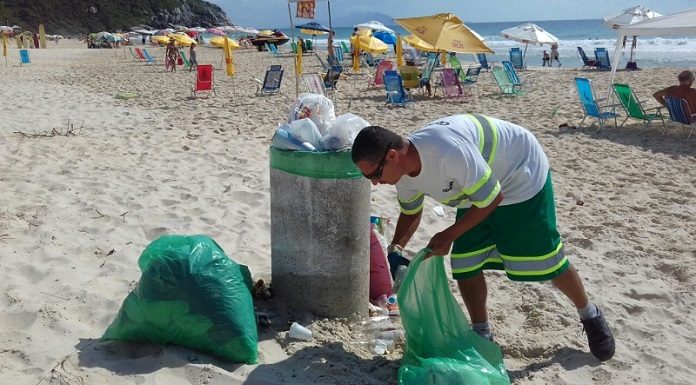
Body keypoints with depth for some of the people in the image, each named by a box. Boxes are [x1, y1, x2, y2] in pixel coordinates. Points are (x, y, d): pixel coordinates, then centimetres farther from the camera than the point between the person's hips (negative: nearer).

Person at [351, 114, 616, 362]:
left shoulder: (448, 151, -42)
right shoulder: (404, 174, -15)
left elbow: (492, 199, -29)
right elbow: (410, 211, 7)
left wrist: (448, 236, -24)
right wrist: (396, 248, -8)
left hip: (523, 176, -7)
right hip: (477, 192, 7)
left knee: (547, 260, 2)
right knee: (465, 265, -2)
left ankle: (591, 316, 29)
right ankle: (482, 336, 18)